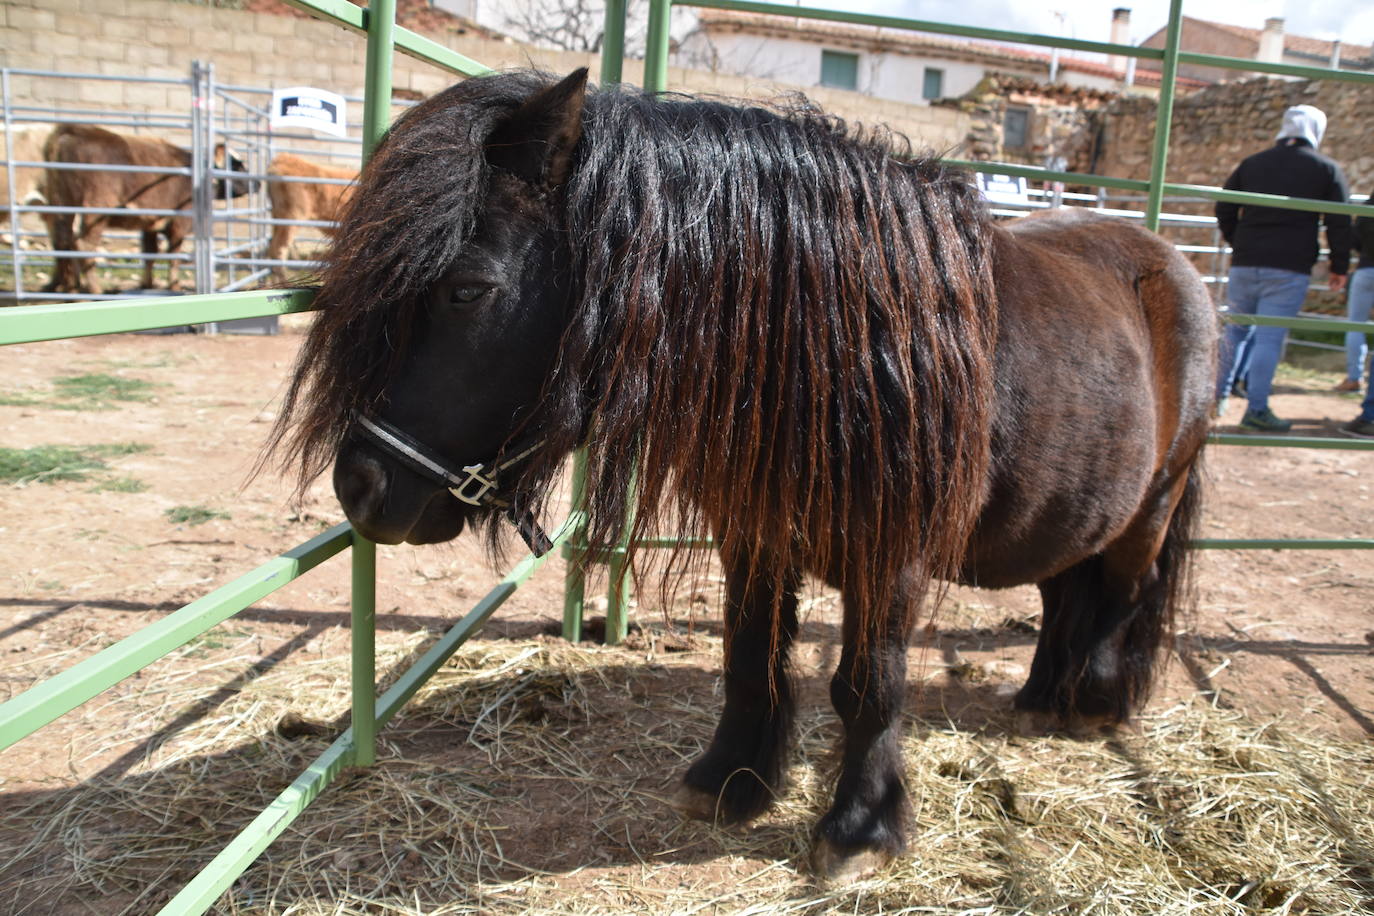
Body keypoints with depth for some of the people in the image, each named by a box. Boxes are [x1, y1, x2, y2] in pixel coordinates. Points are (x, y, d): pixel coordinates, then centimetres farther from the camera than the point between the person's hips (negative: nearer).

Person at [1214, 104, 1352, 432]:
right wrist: (1339, 267, 8)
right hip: (1290, 269, -3)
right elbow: (1339, 223, 0)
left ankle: (1218, 395, 19)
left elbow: (1224, 210, 13)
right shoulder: (1327, 169, 3)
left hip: (1245, 264, 3)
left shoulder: (1251, 164, 11)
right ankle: (1256, 410, -2)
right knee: (1270, 338, -3)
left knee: (1236, 329, 16)